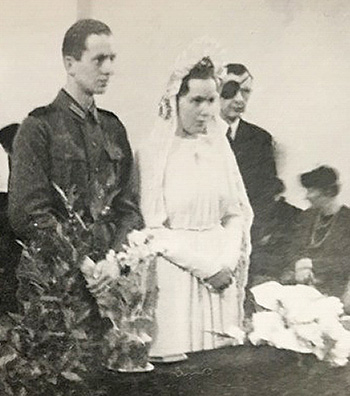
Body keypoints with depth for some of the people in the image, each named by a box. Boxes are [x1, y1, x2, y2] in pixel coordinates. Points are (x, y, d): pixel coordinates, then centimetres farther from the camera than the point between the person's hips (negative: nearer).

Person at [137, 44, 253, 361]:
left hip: (221, 275, 5)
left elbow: (238, 213, 9)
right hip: (175, 274, -4)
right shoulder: (153, 152, -7)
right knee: (176, 358, -2)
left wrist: (227, 261, -6)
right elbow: (153, 229, -10)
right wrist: (206, 267, -12)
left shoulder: (219, 147, 8)